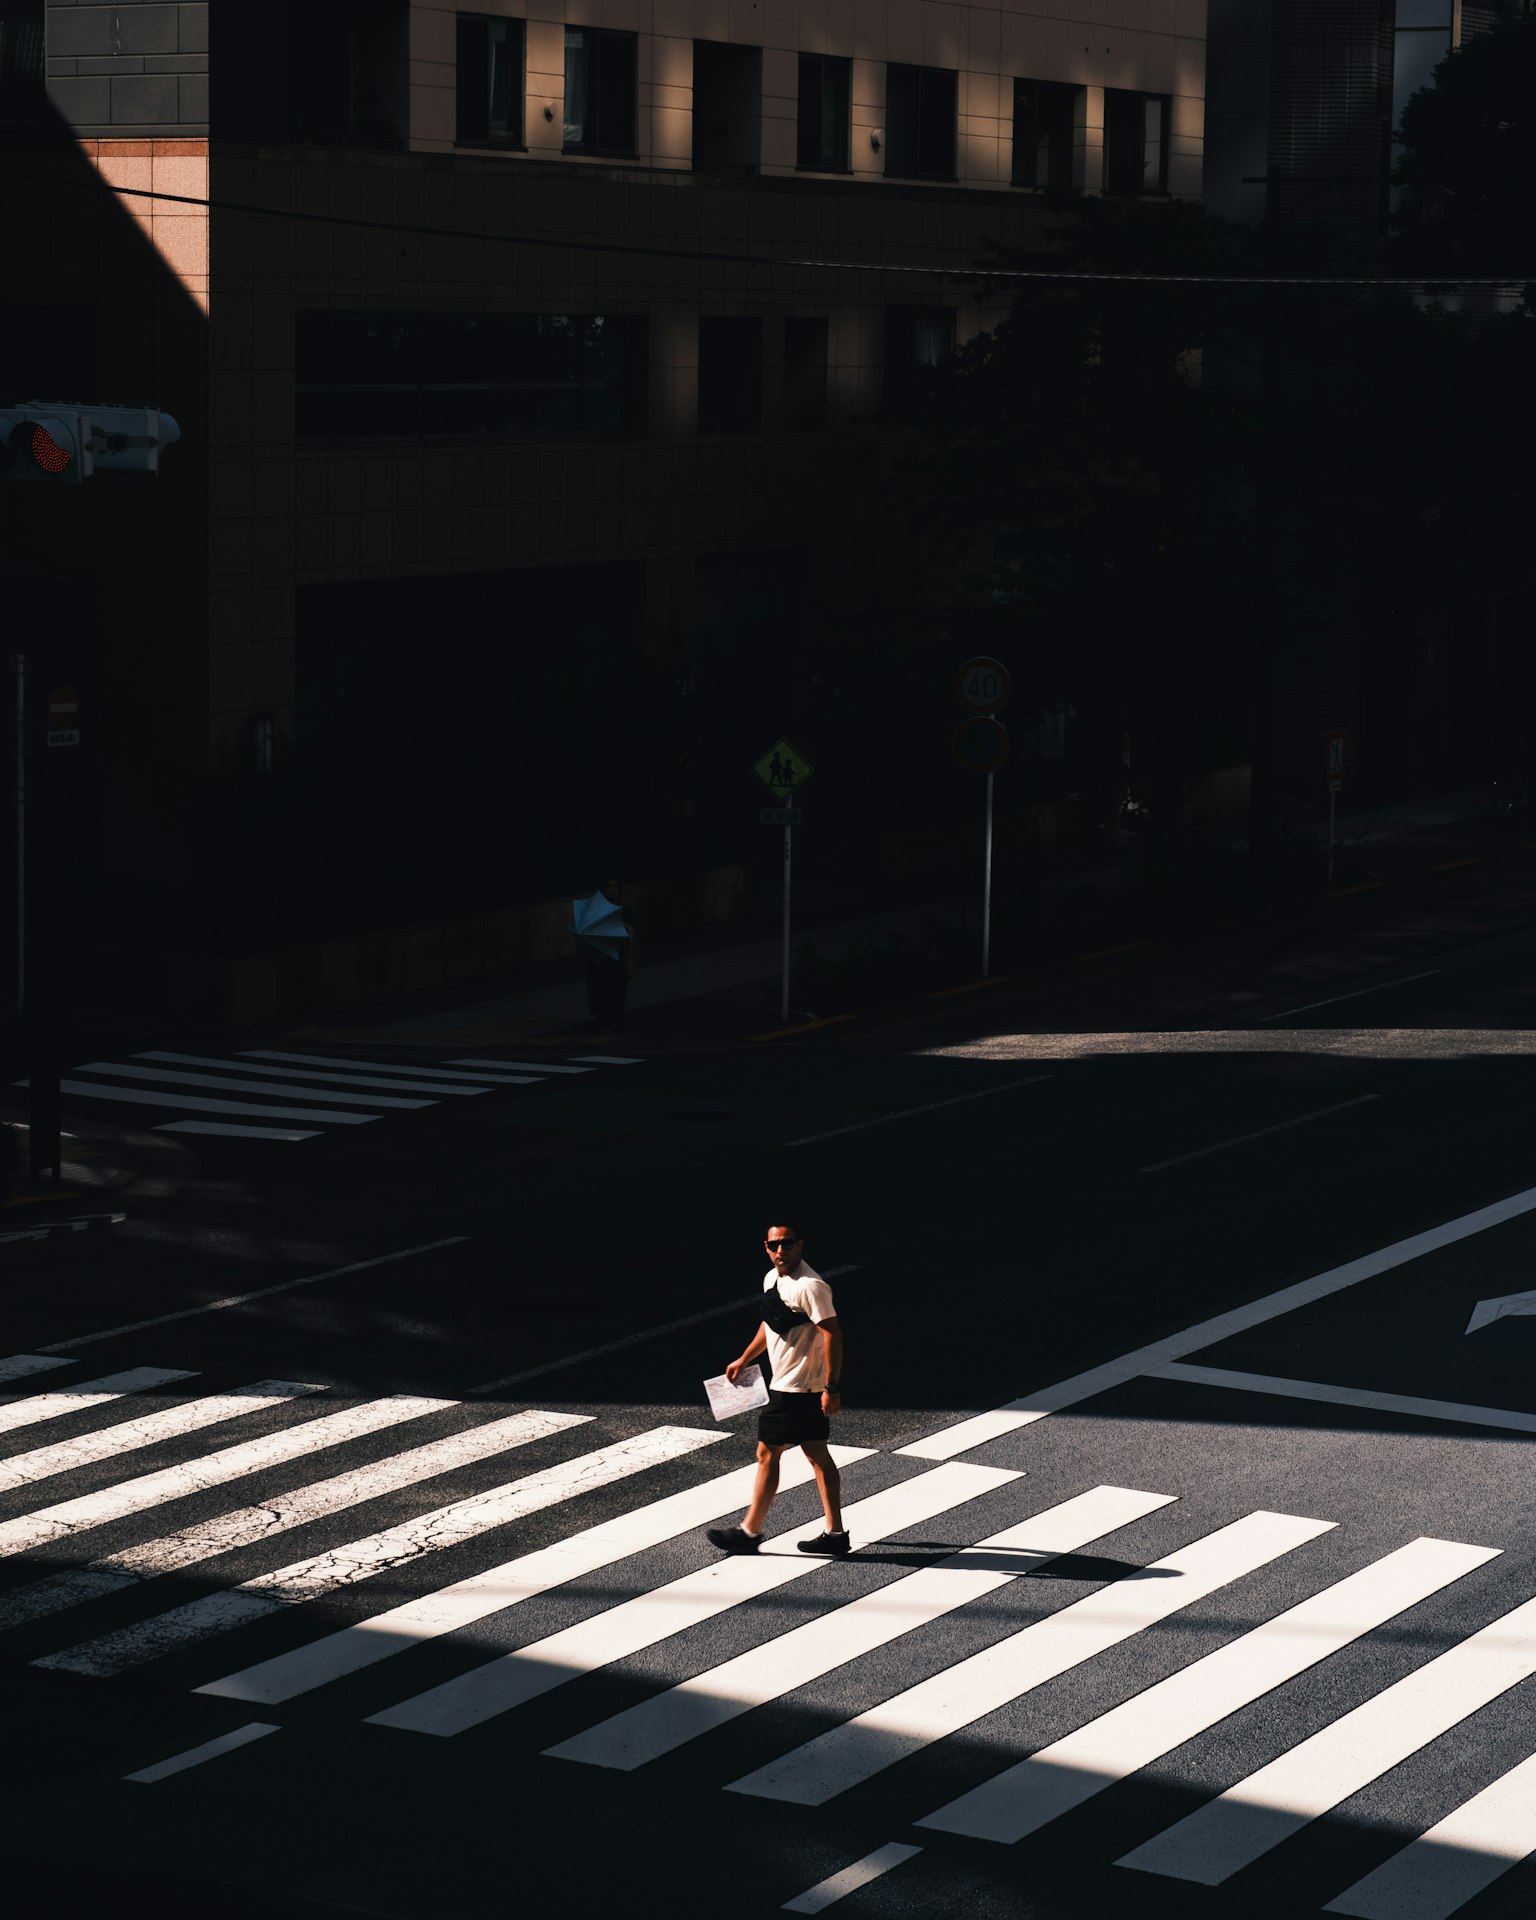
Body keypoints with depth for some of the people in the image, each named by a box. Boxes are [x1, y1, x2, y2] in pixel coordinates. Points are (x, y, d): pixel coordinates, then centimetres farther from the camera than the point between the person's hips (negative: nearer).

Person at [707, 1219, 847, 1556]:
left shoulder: (810, 1286, -21)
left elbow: (832, 1334, -23)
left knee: (767, 1453, 0)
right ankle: (835, 1532, 15)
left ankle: (750, 1531, 10)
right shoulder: (772, 1278, 8)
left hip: (795, 1389, -9)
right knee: (817, 1454, 11)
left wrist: (831, 1388, -25)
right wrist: (744, 1360, 29)